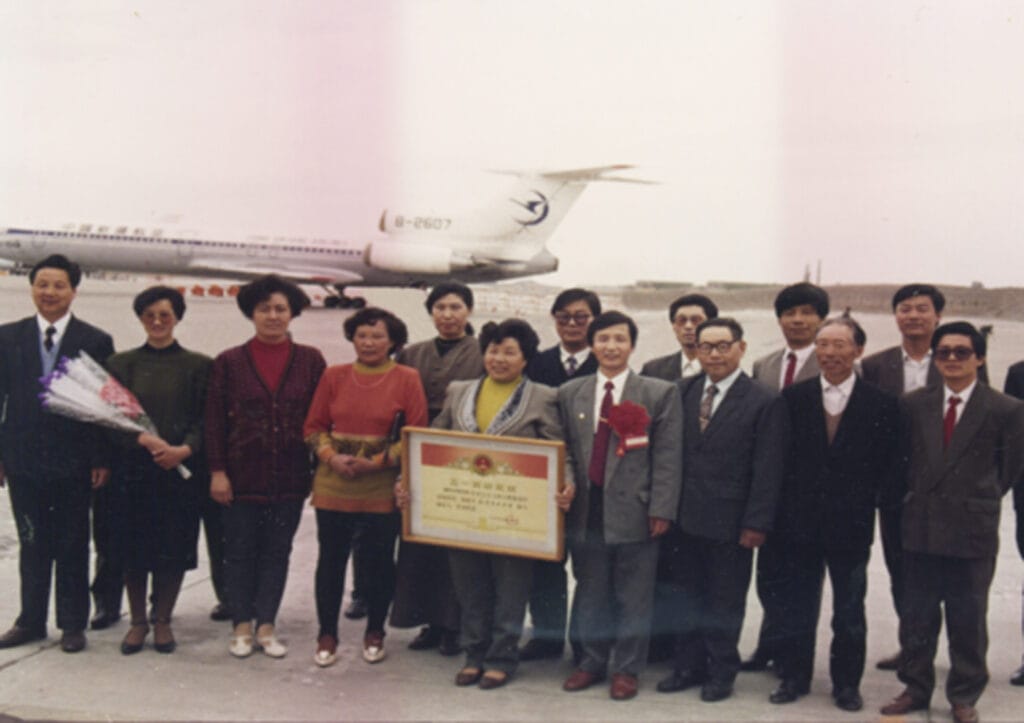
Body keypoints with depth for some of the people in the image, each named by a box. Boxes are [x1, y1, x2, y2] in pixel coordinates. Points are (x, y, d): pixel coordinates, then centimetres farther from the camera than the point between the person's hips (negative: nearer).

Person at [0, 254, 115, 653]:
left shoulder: (96, 341, -1)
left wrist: (102, 459, -8)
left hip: (74, 461, -2)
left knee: (73, 546, 8)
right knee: (32, 545, 11)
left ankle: (73, 624, 18)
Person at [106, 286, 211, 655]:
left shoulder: (198, 365, 4)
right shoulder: (122, 363, 7)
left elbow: (205, 419, 1)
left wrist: (185, 449, -16)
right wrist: (145, 440, -16)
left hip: (181, 471, -1)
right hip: (132, 471, 1)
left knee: (174, 548, 2)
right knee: (133, 548, 4)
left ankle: (162, 621, 18)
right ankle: (137, 622, 20)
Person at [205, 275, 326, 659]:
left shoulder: (310, 360, 3)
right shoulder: (229, 361, 1)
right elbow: (214, 420, 1)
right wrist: (217, 471, -5)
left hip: (290, 476, 1)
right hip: (243, 476, -1)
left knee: (277, 552, 9)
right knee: (240, 552, 7)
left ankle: (266, 627, 19)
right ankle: (242, 627, 20)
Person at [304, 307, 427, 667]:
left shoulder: (407, 379, -3)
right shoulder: (334, 376, 5)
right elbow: (313, 426, 8)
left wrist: (377, 462, -13)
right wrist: (332, 458, -10)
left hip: (382, 486, -2)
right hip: (333, 484, 2)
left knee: (379, 560, 8)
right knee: (331, 559, 7)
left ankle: (374, 633, 26)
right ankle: (327, 635, 21)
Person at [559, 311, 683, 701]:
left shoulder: (660, 394, -1)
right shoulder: (570, 394, 9)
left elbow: (668, 457, -4)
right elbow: (563, 450, 11)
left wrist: (661, 509, -10)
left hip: (633, 511, -3)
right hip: (586, 511, 3)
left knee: (633, 597, 6)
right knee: (590, 593, 14)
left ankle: (627, 669, 20)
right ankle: (593, 661, 28)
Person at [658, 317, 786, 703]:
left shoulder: (765, 402, -7)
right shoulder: (683, 392, 6)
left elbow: (767, 470, -9)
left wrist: (756, 523, -12)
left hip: (730, 522, -4)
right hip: (687, 517, 4)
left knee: (726, 600, 9)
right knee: (688, 595, 15)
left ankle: (722, 672, 25)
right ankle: (689, 666, 29)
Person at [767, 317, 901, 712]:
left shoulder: (881, 403, -3)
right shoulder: (792, 397, 0)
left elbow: (892, 465, -1)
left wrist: (876, 500, -9)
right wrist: (783, 508, -5)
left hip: (851, 526, -1)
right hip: (799, 523, 1)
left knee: (849, 612, 12)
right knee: (797, 608, 12)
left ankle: (847, 683, 26)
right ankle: (794, 677, 26)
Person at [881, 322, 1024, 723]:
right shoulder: (914, 404, 3)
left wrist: (979, 501, 9)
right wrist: (920, 495, 8)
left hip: (972, 531, -3)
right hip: (920, 528, 3)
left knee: (968, 622, 9)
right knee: (916, 617, 12)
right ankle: (916, 688, 26)